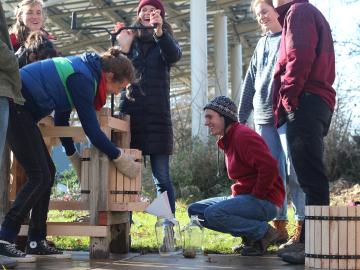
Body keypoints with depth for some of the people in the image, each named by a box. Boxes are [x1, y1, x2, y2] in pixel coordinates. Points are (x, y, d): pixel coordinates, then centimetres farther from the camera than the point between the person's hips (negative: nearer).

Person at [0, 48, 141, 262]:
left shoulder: (81, 70, 13)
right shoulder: (82, 78, -17)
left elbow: (61, 118, 23)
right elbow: (92, 130, -15)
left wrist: (73, 155, 29)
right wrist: (120, 158, -4)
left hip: (20, 109, 10)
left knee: (47, 172, 8)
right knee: (40, 177, -11)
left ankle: (37, 242, 10)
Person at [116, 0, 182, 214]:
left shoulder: (164, 41, 10)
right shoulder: (129, 40, 15)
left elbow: (174, 56, -14)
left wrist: (159, 31, -32)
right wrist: (123, 49, -10)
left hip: (157, 115, -2)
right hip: (129, 113, 2)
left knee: (162, 178, -4)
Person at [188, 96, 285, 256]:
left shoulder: (243, 136, -16)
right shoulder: (228, 140, 15)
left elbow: (269, 166, -28)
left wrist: (256, 197, -20)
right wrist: (236, 195, 12)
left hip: (265, 201, -10)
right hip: (245, 196, 10)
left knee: (212, 213, -29)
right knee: (194, 210, 6)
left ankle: (264, 232, -12)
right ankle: (251, 233, 4)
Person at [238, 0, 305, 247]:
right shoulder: (262, 43, 22)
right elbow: (250, 81, 22)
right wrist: (242, 115, 17)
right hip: (263, 118, 7)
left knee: (294, 171, -11)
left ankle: (302, 227, -10)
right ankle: (279, 226, 8)